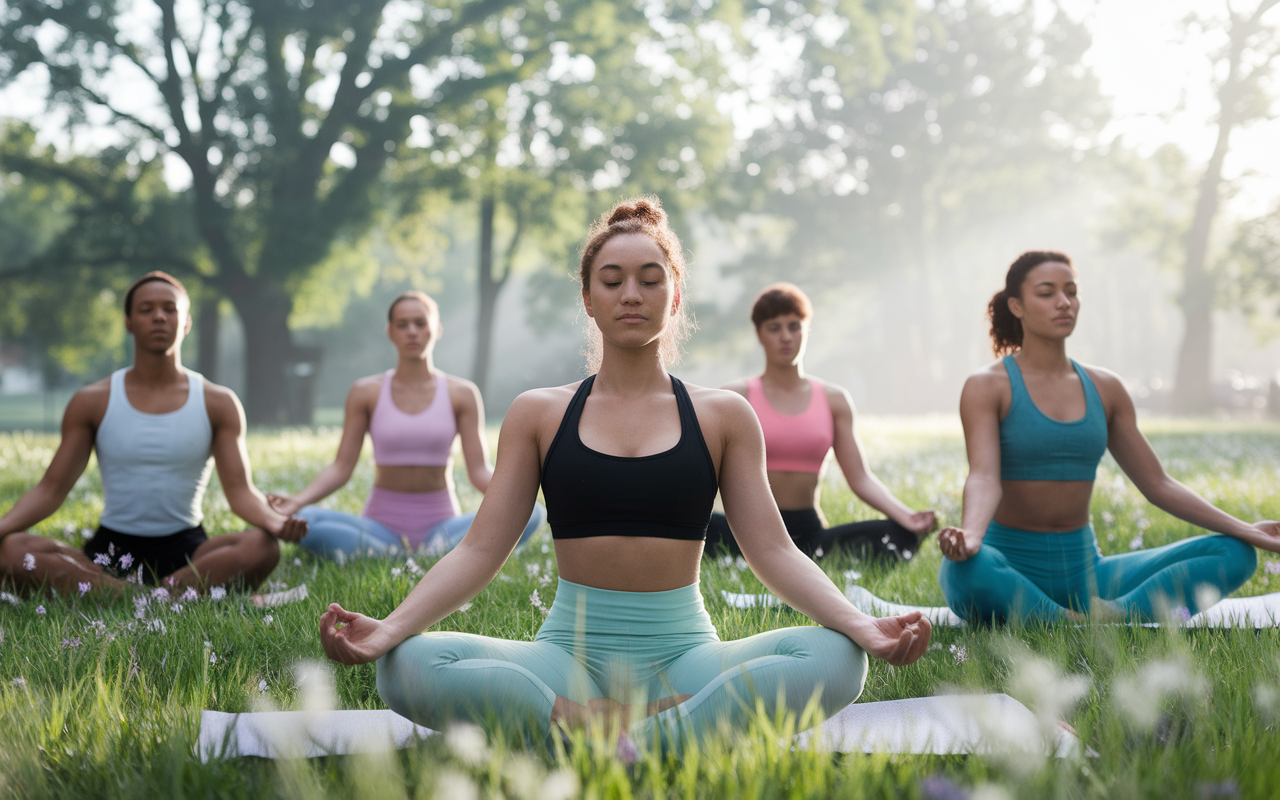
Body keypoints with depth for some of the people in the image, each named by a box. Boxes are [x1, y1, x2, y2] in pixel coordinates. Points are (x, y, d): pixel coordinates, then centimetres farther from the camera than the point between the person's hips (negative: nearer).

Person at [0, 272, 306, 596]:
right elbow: (50, 489, 4)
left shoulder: (218, 403, 6)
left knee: (262, 547, -33)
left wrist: (274, 520, -25)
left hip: (185, 548, -1)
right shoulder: (92, 402, 7)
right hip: (112, 548, 1)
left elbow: (240, 490, -1)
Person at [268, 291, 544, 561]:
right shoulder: (365, 393, 4)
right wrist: (297, 501, -18)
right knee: (303, 522, -30)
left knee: (531, 513, -28)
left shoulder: (462, 394, 3)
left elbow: (480, 471, -3)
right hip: (381, 525, 0)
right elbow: (341, 468, 0)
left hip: (440, 524, 0)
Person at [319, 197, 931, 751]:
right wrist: (386, 630, -13)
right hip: (570, 653, 0)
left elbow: (773, 551, 4)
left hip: (682, 653, 0)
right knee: (406, 668, -30)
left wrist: (863, 627, -14)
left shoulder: (722, 417, 10)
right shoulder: (539, 414, 10)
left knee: (834, 660, -30)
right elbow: (480, 550, 4)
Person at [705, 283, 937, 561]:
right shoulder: (736, 396, 3)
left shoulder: (833, 400, 11)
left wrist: (906, 516, -11)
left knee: (900, 536, -23)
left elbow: (860, 478, 5)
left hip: (809, 534, 3)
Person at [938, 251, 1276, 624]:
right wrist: (969, 535, -41)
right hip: (1011, 572, -6)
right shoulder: (987, 387, -4)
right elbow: (983, 477, -19)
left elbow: (1158, 484, 14)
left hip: (1083, 569, 6)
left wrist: (1244, 530, 6)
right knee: (967, 569, -43)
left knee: (1235, 554, -9)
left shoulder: (1105, 389, 12)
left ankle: (1112, 615, -28)